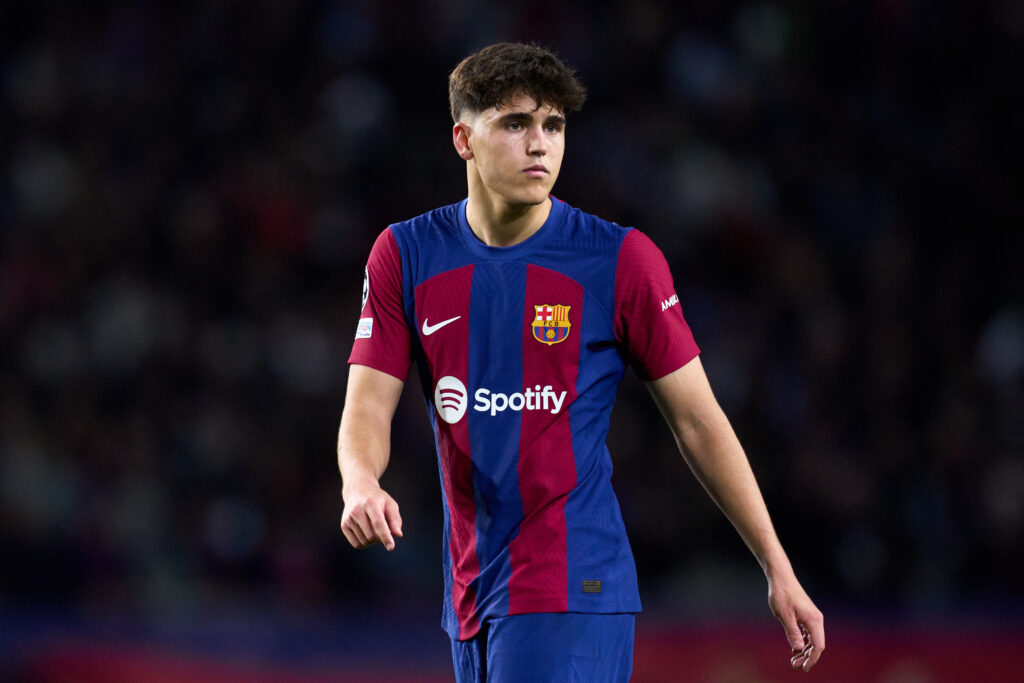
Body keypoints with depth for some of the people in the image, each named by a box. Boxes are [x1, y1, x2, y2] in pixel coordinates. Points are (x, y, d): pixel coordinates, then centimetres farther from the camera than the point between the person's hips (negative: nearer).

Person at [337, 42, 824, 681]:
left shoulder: (620, 258, -4)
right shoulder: (405, 255, 4)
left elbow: (699, 421, 1)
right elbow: (368, 406, 1)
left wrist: (778, 569, 1)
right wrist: (361, 485, -23)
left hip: (573, 591, -4)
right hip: (471, 597, 5)